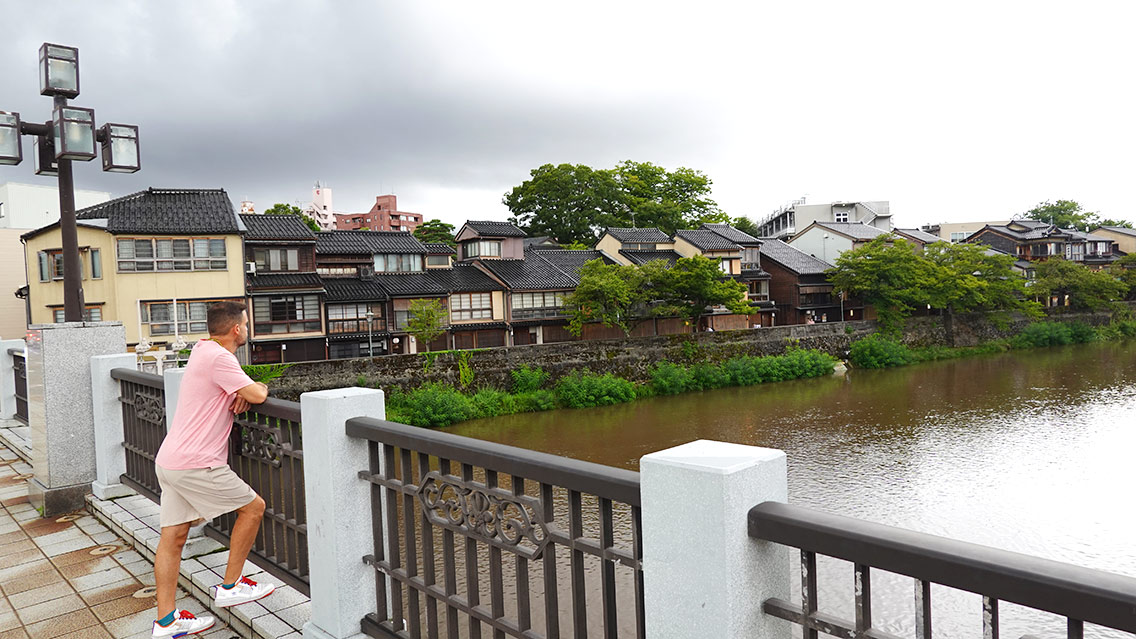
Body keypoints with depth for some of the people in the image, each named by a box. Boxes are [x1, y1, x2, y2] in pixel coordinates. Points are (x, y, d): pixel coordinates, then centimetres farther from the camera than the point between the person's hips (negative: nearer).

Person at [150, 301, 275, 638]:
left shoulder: (202, 349, 16)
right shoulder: (219, 358, -15)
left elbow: (240, 391, 28)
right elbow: (257, 394, -19)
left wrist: (242, 392, 4)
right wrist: (261, 388, 4)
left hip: (169, 461, 9)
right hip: (196, 464, -9)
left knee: (173, 536, 10)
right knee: (253, 506, 5)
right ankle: (231, 586, 13)